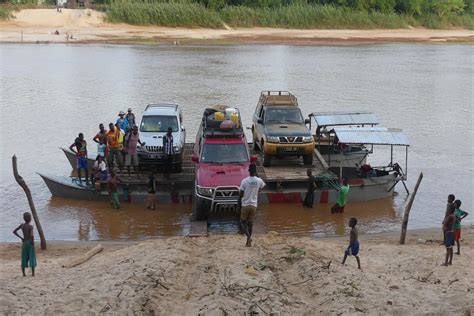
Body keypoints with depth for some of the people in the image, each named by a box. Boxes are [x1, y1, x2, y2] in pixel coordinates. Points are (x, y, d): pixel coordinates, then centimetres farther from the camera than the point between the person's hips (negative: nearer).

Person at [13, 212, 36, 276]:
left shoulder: (22, 225, 0)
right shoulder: (30, 226, -16)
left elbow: (14, 231, 5)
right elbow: (32, 235, -30)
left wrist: (21, 238, 8)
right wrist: (33, 241, -12)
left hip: (24, 243, 5)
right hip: (30, 243, -5)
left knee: (24, 258, 10)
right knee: (32, 257, 3)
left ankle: (23, 273, 10)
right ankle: (33, 273, 3)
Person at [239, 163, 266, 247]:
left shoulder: (244, 181, -12)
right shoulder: (259, 181, -5)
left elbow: (240, 195, -7)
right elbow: (263, 186, 21)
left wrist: (239, 205, 6)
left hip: (245, 205, -2)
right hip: (254, 205, 2)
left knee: (242, 222, 9)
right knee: (250, 223, 11)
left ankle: (249, 237, -14)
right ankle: (248, 242, 12)